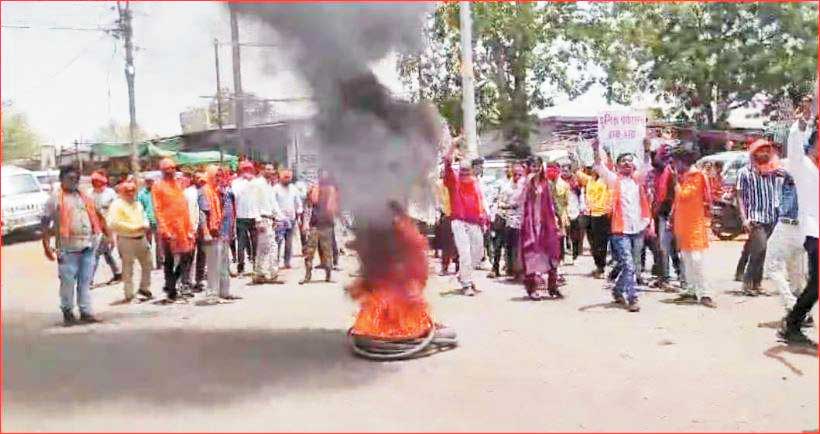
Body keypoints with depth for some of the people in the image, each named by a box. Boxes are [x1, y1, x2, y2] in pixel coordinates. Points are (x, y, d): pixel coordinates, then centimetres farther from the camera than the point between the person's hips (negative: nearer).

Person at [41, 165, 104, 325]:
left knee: (85, 282, 8)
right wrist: (46, 245, -10)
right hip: (68, 248, -5)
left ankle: (86, 312, 14)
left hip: (87, 246, 5)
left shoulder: (84, 197, 16)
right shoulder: (55, 198, 0)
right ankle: (67, 312, 16)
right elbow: (45, 223, -3)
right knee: (68, 282, 1)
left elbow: (96, 216, 24)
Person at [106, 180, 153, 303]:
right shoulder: (117, 204, -7)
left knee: (147, 264, 14)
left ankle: (144, 288, 31)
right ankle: (129, 294, 9)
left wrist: (145, 226, -2)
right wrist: (134, 228, -19)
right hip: (126, 240, -7)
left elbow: (144, 218, 23)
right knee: (128, 269, 0)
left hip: (141, 239, 7)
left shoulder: (138, 204, 17)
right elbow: (114, 224, -18)